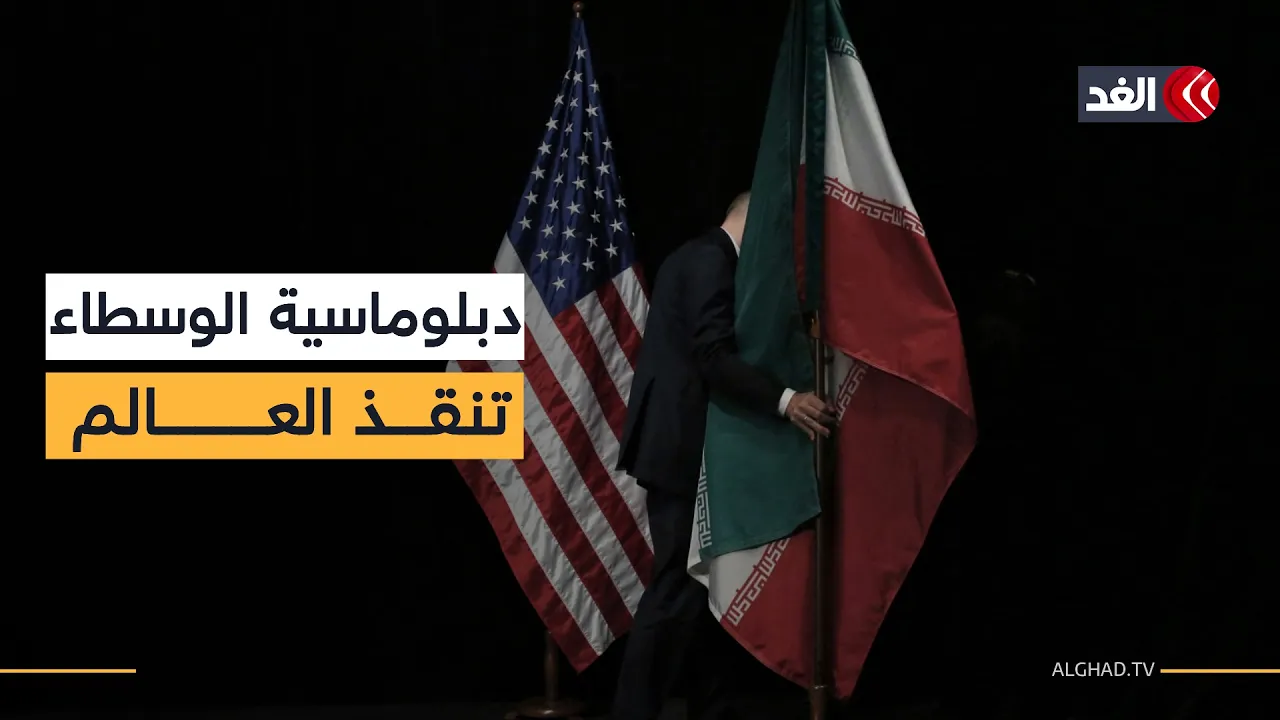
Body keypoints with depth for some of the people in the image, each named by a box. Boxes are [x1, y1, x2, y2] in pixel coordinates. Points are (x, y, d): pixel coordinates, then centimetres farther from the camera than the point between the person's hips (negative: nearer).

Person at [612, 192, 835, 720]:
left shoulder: (701, 257, 20)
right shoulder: (712, 260, -12)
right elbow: (713, 355, -23)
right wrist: (783, 400, -31)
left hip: (684, 444, 11)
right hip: (685, 448, -11)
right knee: (681, 588, -9)